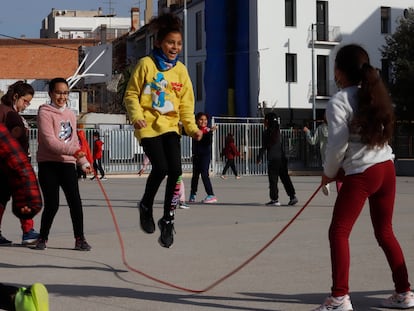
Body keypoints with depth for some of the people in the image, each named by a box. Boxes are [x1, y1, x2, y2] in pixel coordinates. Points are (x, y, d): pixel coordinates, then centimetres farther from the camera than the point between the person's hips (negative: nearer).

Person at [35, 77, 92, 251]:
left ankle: (79, 239, 3)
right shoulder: (45, 113, -5)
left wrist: (83, 162, 18)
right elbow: (49, 141, -17)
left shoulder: (71, 115, 15)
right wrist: (73, 151, -25)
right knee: (52, 205, -4)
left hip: (67, 164, 5)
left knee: (75, 202, -6)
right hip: (48, 164, -5)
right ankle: (42, 238, 16)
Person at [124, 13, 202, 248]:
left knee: (175, 170, -12)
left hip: (170, 126, 4)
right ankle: (146, 207, 11)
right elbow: (132, 95, 0)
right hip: (148, 127, -3)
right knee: (161, 168, -18)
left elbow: (186, 103, 10)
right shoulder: (146, 64, -3)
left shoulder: (181, 70, 8)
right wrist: (136, 116, -17)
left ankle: (168, 220, 4)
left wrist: (192, 127, -4)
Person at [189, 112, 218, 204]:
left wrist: (210, 132, -30)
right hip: (196, 155, 6)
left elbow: (209, 142, -18)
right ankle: (193, 195, 28)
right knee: (195, 175, 15)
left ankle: (211, 195, -11)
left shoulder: (208, 131, -8)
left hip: (205, 155, -6)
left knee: (204, 174, -12)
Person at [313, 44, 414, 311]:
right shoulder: (375, 94, 11)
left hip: (361, 173, -7)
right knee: (385, 232, 16)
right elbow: (383, 133, 15)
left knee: (339, 232, -1)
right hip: (387, 168, 7)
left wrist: (329, 173, 3)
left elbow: (338, 144, -15)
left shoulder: (339, 101, -11)